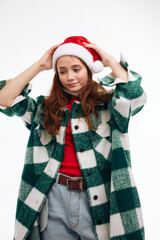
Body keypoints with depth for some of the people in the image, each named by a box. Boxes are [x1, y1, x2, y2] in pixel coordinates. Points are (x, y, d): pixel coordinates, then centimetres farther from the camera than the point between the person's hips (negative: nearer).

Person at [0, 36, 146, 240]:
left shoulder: (108, 104, 1)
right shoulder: (44, 108, 9)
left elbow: (134, 95, -19)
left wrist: (111, 62, -5)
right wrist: (38, 66, 1)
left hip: (97, 200, -2)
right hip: (54, 200, 2)